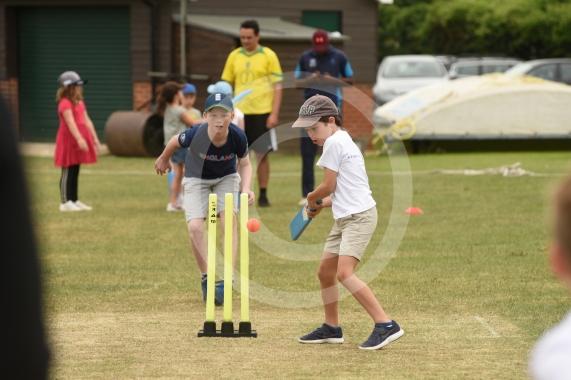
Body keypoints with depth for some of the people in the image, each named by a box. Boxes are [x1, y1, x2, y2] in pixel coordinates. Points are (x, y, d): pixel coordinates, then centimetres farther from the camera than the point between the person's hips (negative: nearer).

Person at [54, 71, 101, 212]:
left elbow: (87, 121, 15)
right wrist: (79, 139, -34)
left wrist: (95, 138, 10)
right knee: (67, 172, -6)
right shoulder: (65, 103, -14)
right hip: (68, 140, -9)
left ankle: (75, 201, 16)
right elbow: (70, 122, -25)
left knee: (75, 171, 12)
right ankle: (65, 202, -4)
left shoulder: (80, 103, 15)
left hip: (79, 140, 9)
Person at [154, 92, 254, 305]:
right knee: (195, 227, -16)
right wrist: (163, 159, 10)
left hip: (227, 178, 1)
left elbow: (244, 164, -8)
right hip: (197, 179, -1)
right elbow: (175, 142, -9)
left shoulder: (237, 137, -29)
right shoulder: (195, 135, -33)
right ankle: (206, 278, 2)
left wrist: (246, 188, -25)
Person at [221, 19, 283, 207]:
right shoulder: (234, 56, 7)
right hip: (240, 113, 2)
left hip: (262, 113, -2)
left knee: (262, 154, 1)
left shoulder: (268, 56, -1)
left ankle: (263, 195, 9)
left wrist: (274, 114, -9)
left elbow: (277, 87, -2)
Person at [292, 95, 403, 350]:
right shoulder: (345, 142, 20)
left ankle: (385, 325, -25)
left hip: (359, 216, -11)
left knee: (344, 272, -22)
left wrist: (312, 199, 9)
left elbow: (329, 186, -10)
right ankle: (331, 329, 28)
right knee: (325, 272, 15)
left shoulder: (334, 142, -11)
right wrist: (321, 204, 14)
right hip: (345, 217, 11)